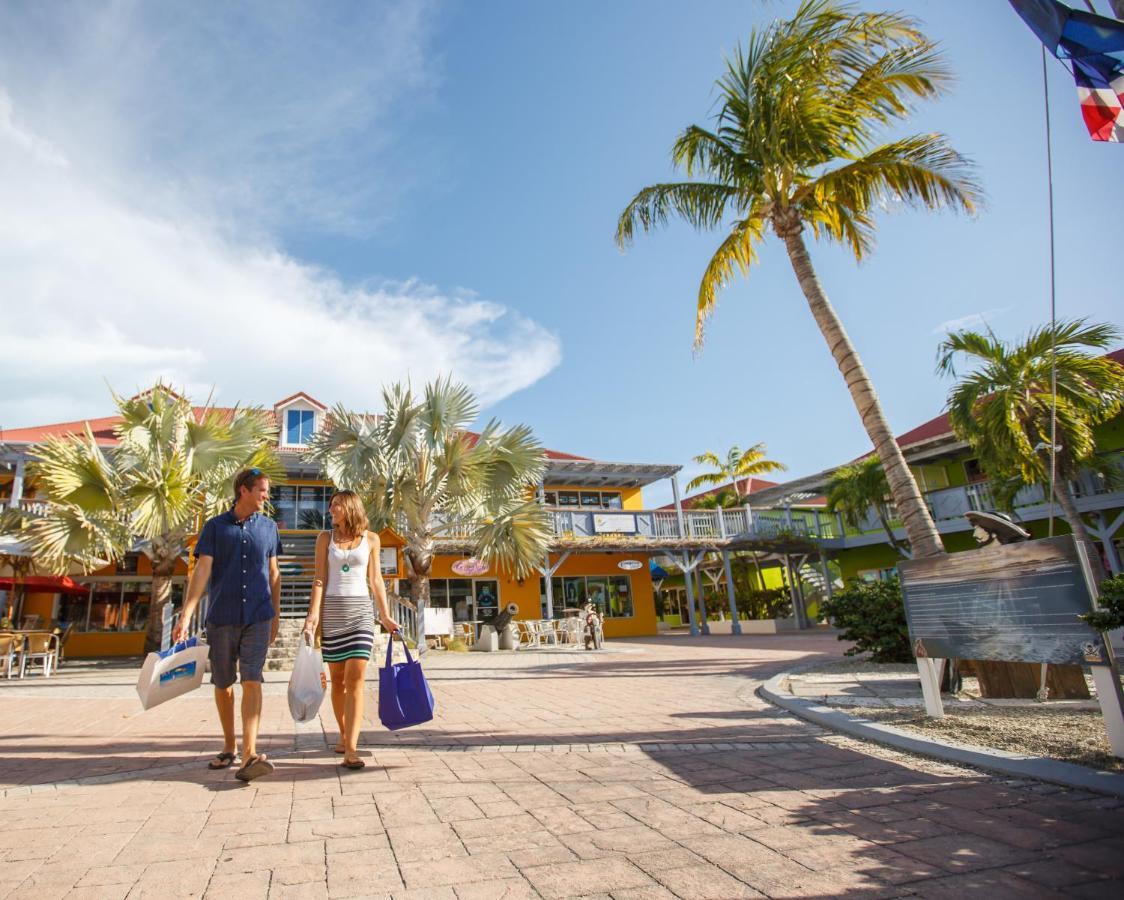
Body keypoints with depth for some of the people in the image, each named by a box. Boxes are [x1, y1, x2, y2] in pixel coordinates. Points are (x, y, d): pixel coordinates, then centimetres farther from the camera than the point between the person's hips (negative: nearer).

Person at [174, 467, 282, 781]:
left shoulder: (268, 527, 7)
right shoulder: (215, 526, 1)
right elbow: (202, 570, -6)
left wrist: (276, 615, 13)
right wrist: (186, 616, -14)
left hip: (257, 617, 0)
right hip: (221, 617, 0)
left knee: (252, 681, -11)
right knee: (223, 684, 11)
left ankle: (250, 755, -16)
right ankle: (229, 747, 28)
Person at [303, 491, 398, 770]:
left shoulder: (371, 539, 6)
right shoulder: (325, 538, 6)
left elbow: (375, 580, 9)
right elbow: (320, 579, 1)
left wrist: (385, 615, 6)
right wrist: (313, 614, -10)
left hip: (361, 611, -1)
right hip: (332, 610, 1)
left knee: (355, 679, -10)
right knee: (338, 679, 9)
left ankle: (351, 749, -13)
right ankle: (344, 735, 27)